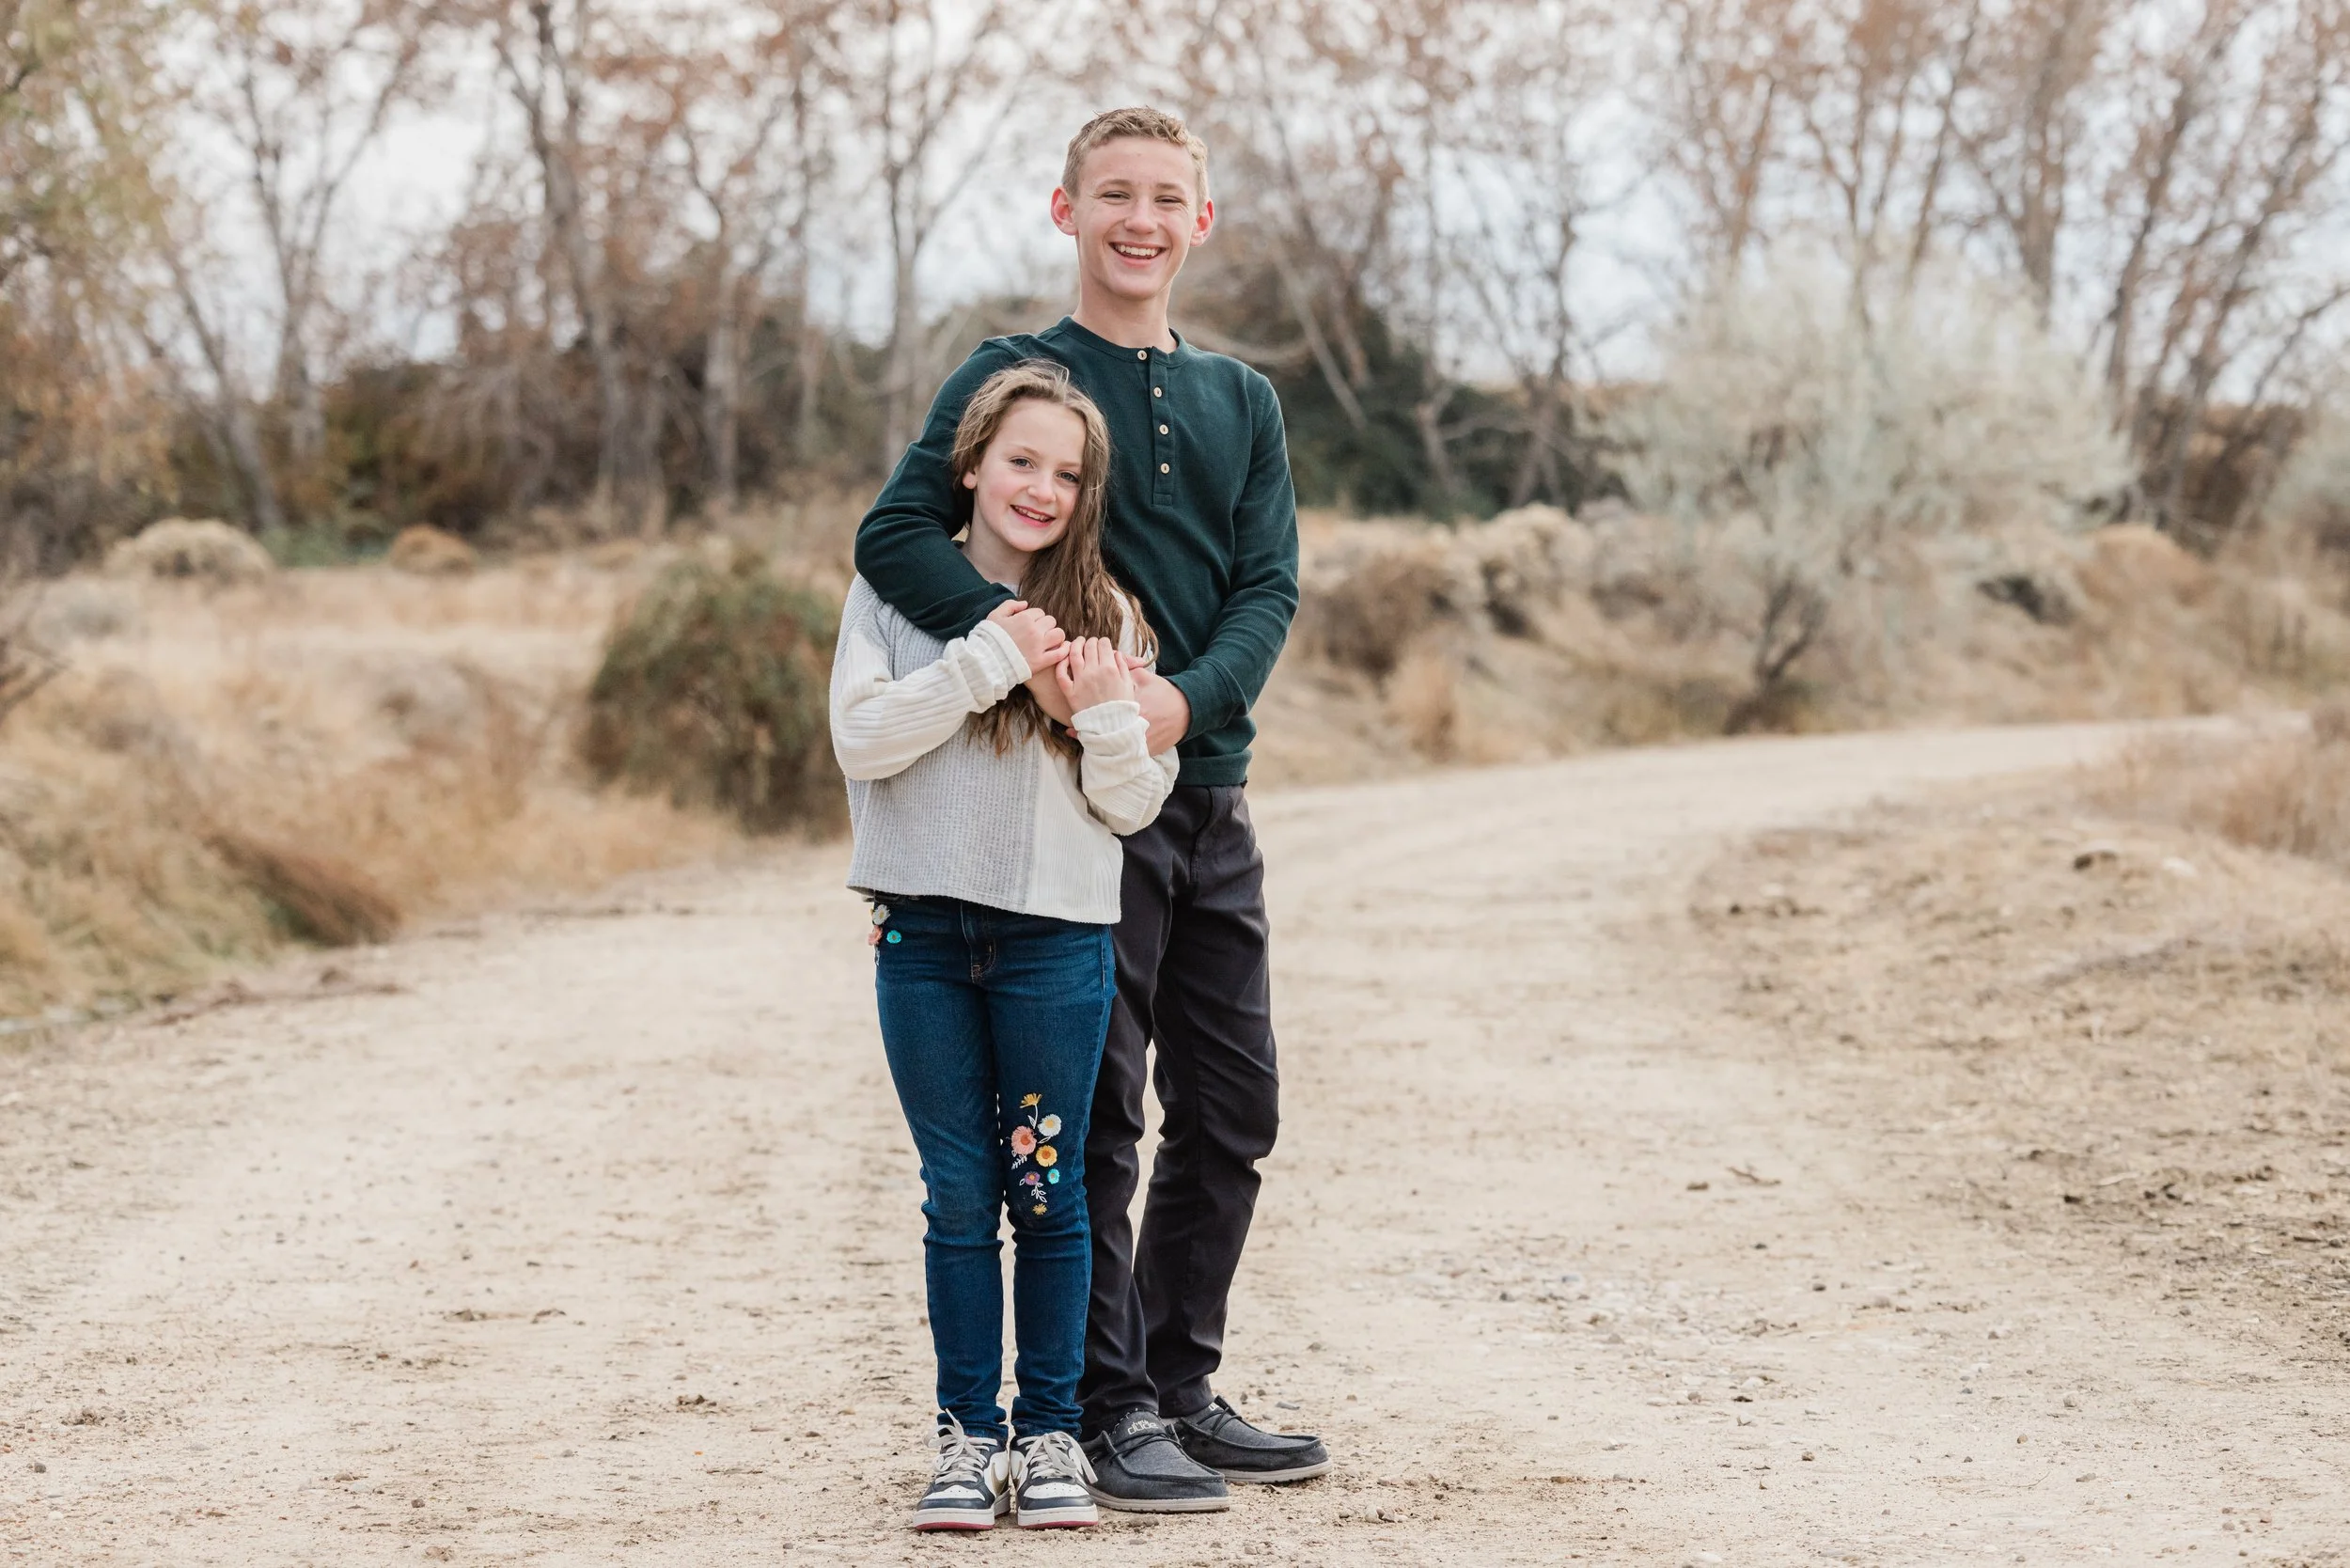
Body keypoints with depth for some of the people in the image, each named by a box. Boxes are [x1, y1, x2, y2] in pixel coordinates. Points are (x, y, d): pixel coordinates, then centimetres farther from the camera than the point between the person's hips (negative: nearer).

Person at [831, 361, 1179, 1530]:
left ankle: (1050, 1434, 15)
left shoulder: (1102, 616, 5)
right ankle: (968, 1435, 14)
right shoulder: (896, 587, 4)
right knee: (959, 1198, 7)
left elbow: (1134, 805, 4)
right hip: (924, 937, 0)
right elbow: (860, 737, -9)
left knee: (1048, 1192, 5)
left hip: (1057, 939, 0)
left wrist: (1106, 714, -15)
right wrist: (989, 661, -14)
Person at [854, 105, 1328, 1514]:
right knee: (1095, 1122, -3)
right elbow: (896, 536, -13)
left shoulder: (1242, 400, 13)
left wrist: (1190, 696, -16)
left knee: (1232, 1111, 10)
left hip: (1211, 797, 6)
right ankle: (1108, 1411, 5)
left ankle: (1184, 1387, 22)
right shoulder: (1013, 375, -2)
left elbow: (1270, 586, 4)